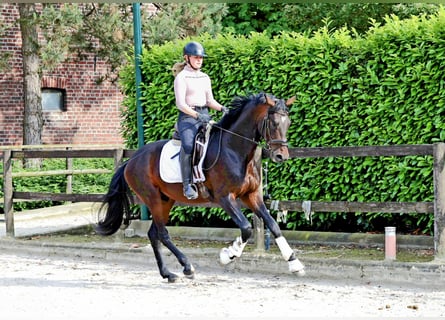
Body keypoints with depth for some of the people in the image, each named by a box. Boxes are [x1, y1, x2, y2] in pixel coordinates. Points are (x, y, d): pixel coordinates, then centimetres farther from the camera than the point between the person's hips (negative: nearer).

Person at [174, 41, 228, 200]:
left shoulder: (205, 78, 17)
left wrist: (221, 108, -2)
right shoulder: (181, 77, -4)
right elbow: (180, 104, -12)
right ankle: (187, 185, -27)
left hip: (205, 116, 7)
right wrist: (197, 115, -25)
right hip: (187, 117, -7)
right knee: (188, 145, -31)